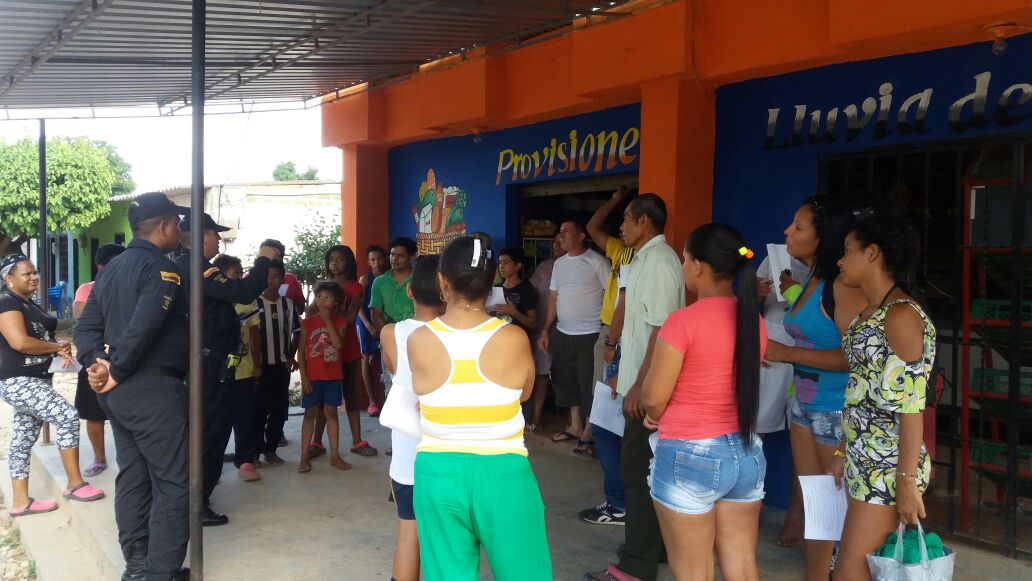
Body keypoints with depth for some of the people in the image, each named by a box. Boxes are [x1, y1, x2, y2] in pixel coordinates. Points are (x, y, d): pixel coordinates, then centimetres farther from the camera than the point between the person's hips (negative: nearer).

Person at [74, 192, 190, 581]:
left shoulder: (111, 269, 15)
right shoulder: (161, 267, -13)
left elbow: (86, 326, 10)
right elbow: (142, 327, -25)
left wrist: (97, 361, -4)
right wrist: (117, 373, -15)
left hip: (120, 391, 9)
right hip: (152, 388, -9)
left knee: (132, 476, 15)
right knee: (172, 482, -3)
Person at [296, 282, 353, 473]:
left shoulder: (340, 321, -1)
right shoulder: (308, 321, -2)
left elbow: (338, 344, -17)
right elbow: (301, 351, -2)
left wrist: (328, 321, -16)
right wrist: (303, 377, -7)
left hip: (333, 376, 1)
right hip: (312, 376, -1)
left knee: (331, 413, 8)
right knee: (310, 414, 4)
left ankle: (335, 456, 14)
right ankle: (305, 457, 8)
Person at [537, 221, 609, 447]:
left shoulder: (597, 261, -8)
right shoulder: (559, 263, 12)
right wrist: (545, 331, 12)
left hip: (589, 335, -7)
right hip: (562, 334, 7)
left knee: (589, 384, -1)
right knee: (567, 381, 14)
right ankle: (575, 426, 27)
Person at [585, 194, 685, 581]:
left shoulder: (659, 260, -15)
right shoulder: (645, 260, 14)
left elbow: (661, 329, -22)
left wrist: (639, 386, -22)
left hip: (648, 388, -10)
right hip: (640, 382, 10)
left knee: (639, 468, -5)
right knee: (645, 467, 15)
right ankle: (655, 544, 27)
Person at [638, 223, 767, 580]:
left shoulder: (683, 321, -18)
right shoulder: (754, 321, 3)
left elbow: (653, 398, -12)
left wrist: (656, 417, 10)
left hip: (689, 457, -6)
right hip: (746, 453, 6)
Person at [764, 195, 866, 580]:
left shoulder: (842, 286, -19)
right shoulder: (810, 280, 9)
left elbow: (854, 355, -26)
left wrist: (787, 354, -22)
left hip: (838, 410, -9)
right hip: (804, 404, 9)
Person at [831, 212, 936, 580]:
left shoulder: (901, 315, -15)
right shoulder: (869, 314, 12)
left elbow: (911, 406, -19)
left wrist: (907, 481, -20)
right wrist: (842, 453, 18)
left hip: (887, 466, -9)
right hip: (864, 461, 9)